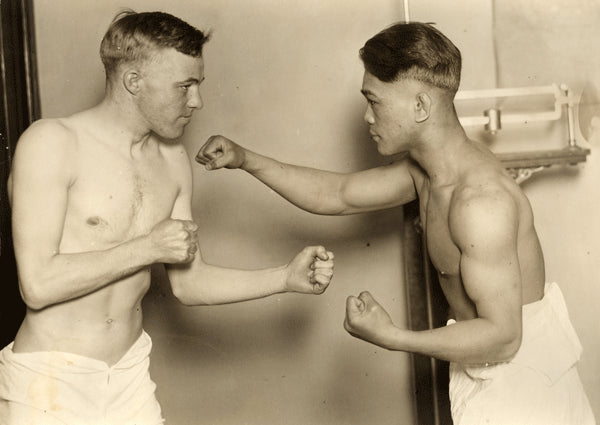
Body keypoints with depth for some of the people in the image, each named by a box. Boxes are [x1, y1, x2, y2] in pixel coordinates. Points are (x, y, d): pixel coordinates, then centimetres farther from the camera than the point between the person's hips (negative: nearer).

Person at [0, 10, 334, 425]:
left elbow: (188, 282, 8)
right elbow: (37, 285, -20)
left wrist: (288, 278, -2)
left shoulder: (174, 161, 5)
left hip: (130, 375, 5)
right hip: (50, 383, -5)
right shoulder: (52, 143, -14)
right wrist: (148, 248, -18)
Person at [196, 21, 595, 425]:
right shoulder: (423, 170, 0)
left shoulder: (480, 199, -30)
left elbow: (502, 335, -28)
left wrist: (392, 338, -33)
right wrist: (246, 160, 5)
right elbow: (338, 194, 11)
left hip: (517, 376, -9)